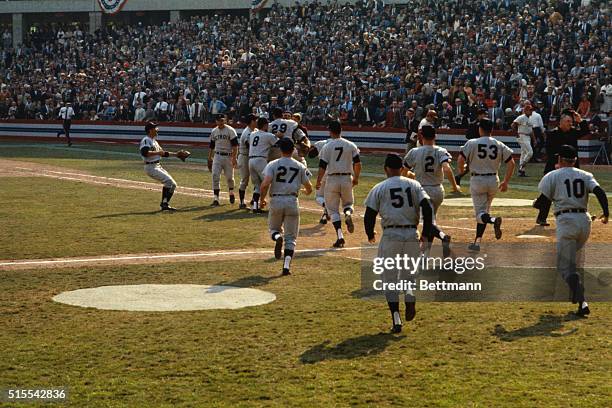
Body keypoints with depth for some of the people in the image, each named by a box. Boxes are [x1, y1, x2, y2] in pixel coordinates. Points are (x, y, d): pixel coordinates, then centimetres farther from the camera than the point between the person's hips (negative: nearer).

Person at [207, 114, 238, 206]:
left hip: (228, 156, -3)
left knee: (229, 177, 6)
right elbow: (211, 146, 18)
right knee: (215, 176, -9)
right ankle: (216, 198, -10)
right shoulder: (214, 131, 9)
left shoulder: (230, 130, -7)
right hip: (217, 156, 3)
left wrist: (234, 158, -18)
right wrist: (209, 158, 15)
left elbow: (235, 145, -11)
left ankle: (231, 193, 35)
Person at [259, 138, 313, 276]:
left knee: (274, 227, 24)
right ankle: (286, 266, -8)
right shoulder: (300, 166, 6)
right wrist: (306, 192, 33)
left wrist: (262, 199, 3)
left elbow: (265, 184, -13)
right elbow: (309, 188, 9)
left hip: (276, 201, -1)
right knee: (291, 237, 7)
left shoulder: (273, 165, 0)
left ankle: (277, 237, -13)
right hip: (292, 201, 1)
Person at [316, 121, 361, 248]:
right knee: (348, 203, 23)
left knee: (333, 209, 7)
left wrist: (318, 181, 6)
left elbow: (322, 167, -7)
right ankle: (348, 214, -14)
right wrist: (356, 178, 16)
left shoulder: (327, 147, -6)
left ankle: (340, 236, -7)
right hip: (347, 179, 2)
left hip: (332, 179, -2)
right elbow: (358, 164, 1)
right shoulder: (350, 145, 1)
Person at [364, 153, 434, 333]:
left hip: (390, 235, -2)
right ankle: (410, 301, -7)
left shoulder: (379, 188, 3)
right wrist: (426, 233, 3)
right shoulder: (414, 185, 8)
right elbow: (427, 207, -3)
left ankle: (396, 318, -3)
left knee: (390, 277, 6)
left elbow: (369, 214, 1)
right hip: (412, 234, 2)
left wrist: (370, 234, 18)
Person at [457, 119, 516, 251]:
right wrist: (506, 182, 8)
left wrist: (461, 171, 8)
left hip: (477, 180, -4)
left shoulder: (472, 143, -8)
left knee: (480, 213, -1)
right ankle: (477, 242, 16)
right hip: (493, 180, 4)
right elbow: (511, 163, 0)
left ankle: (493, 220, -36)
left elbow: (460, 160, -14)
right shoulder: (499, 145, 2)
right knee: (484, 210, 16)